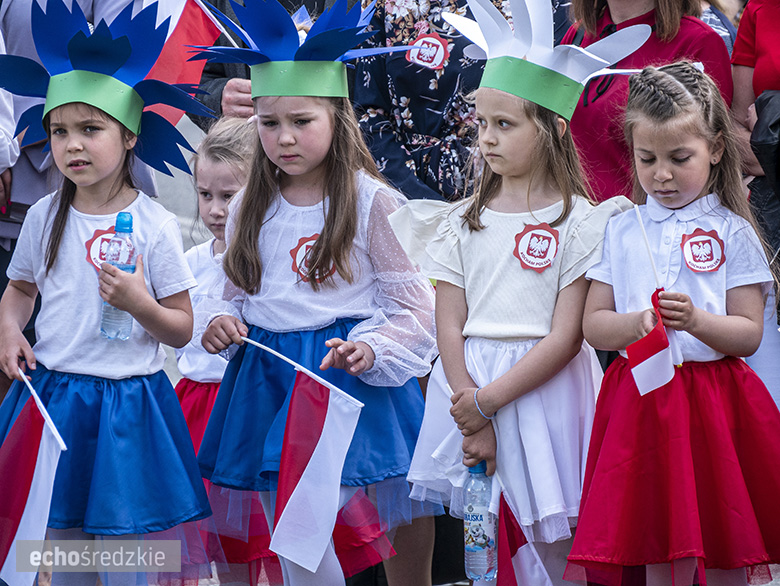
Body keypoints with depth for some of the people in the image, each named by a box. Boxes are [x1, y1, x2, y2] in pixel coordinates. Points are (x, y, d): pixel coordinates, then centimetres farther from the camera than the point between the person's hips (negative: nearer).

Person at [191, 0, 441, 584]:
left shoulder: (372, 202, -7)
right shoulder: (250, 209, 7)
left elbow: (414, 306, -6)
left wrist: (370, 349, -22)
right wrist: (224, 323, -4)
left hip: (353, 378, -4)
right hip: (269, 380, 5)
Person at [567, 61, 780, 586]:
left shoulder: (732, 233, 1)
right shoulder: (621, 232, 8)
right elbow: (593, 325, 6)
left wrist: (696, 321, -22)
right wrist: (638, 324, -15)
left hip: (716, 401, -1)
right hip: (640, 400, 1)